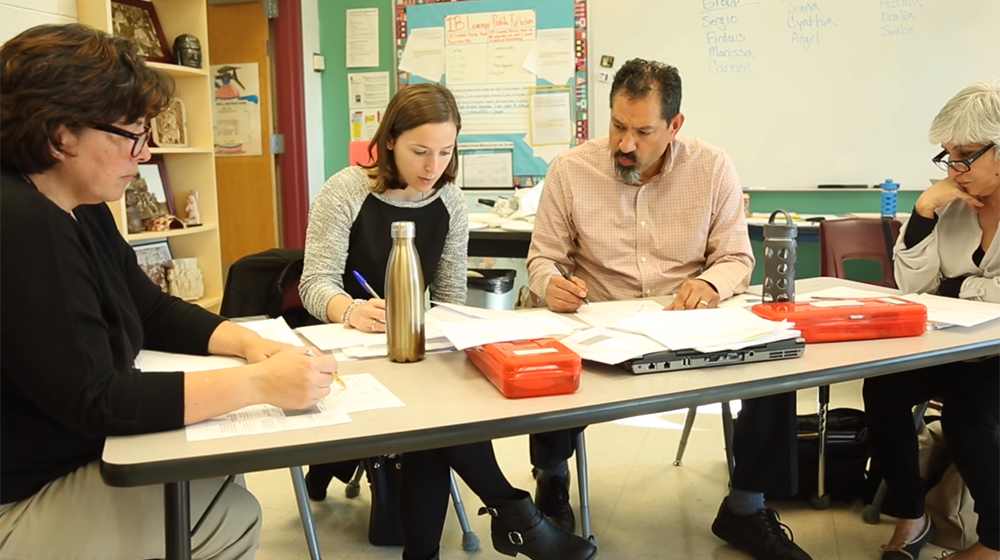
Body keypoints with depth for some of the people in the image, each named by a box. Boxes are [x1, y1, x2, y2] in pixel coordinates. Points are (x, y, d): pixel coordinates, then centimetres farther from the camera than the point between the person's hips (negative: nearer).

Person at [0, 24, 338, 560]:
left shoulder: (80, 209, 5)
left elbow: (155, 313, 12)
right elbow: (93, 400, -30)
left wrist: (249, 342, -6)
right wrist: (260, 383, -30)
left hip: (74, 454, 9)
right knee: (230, 516, -8)